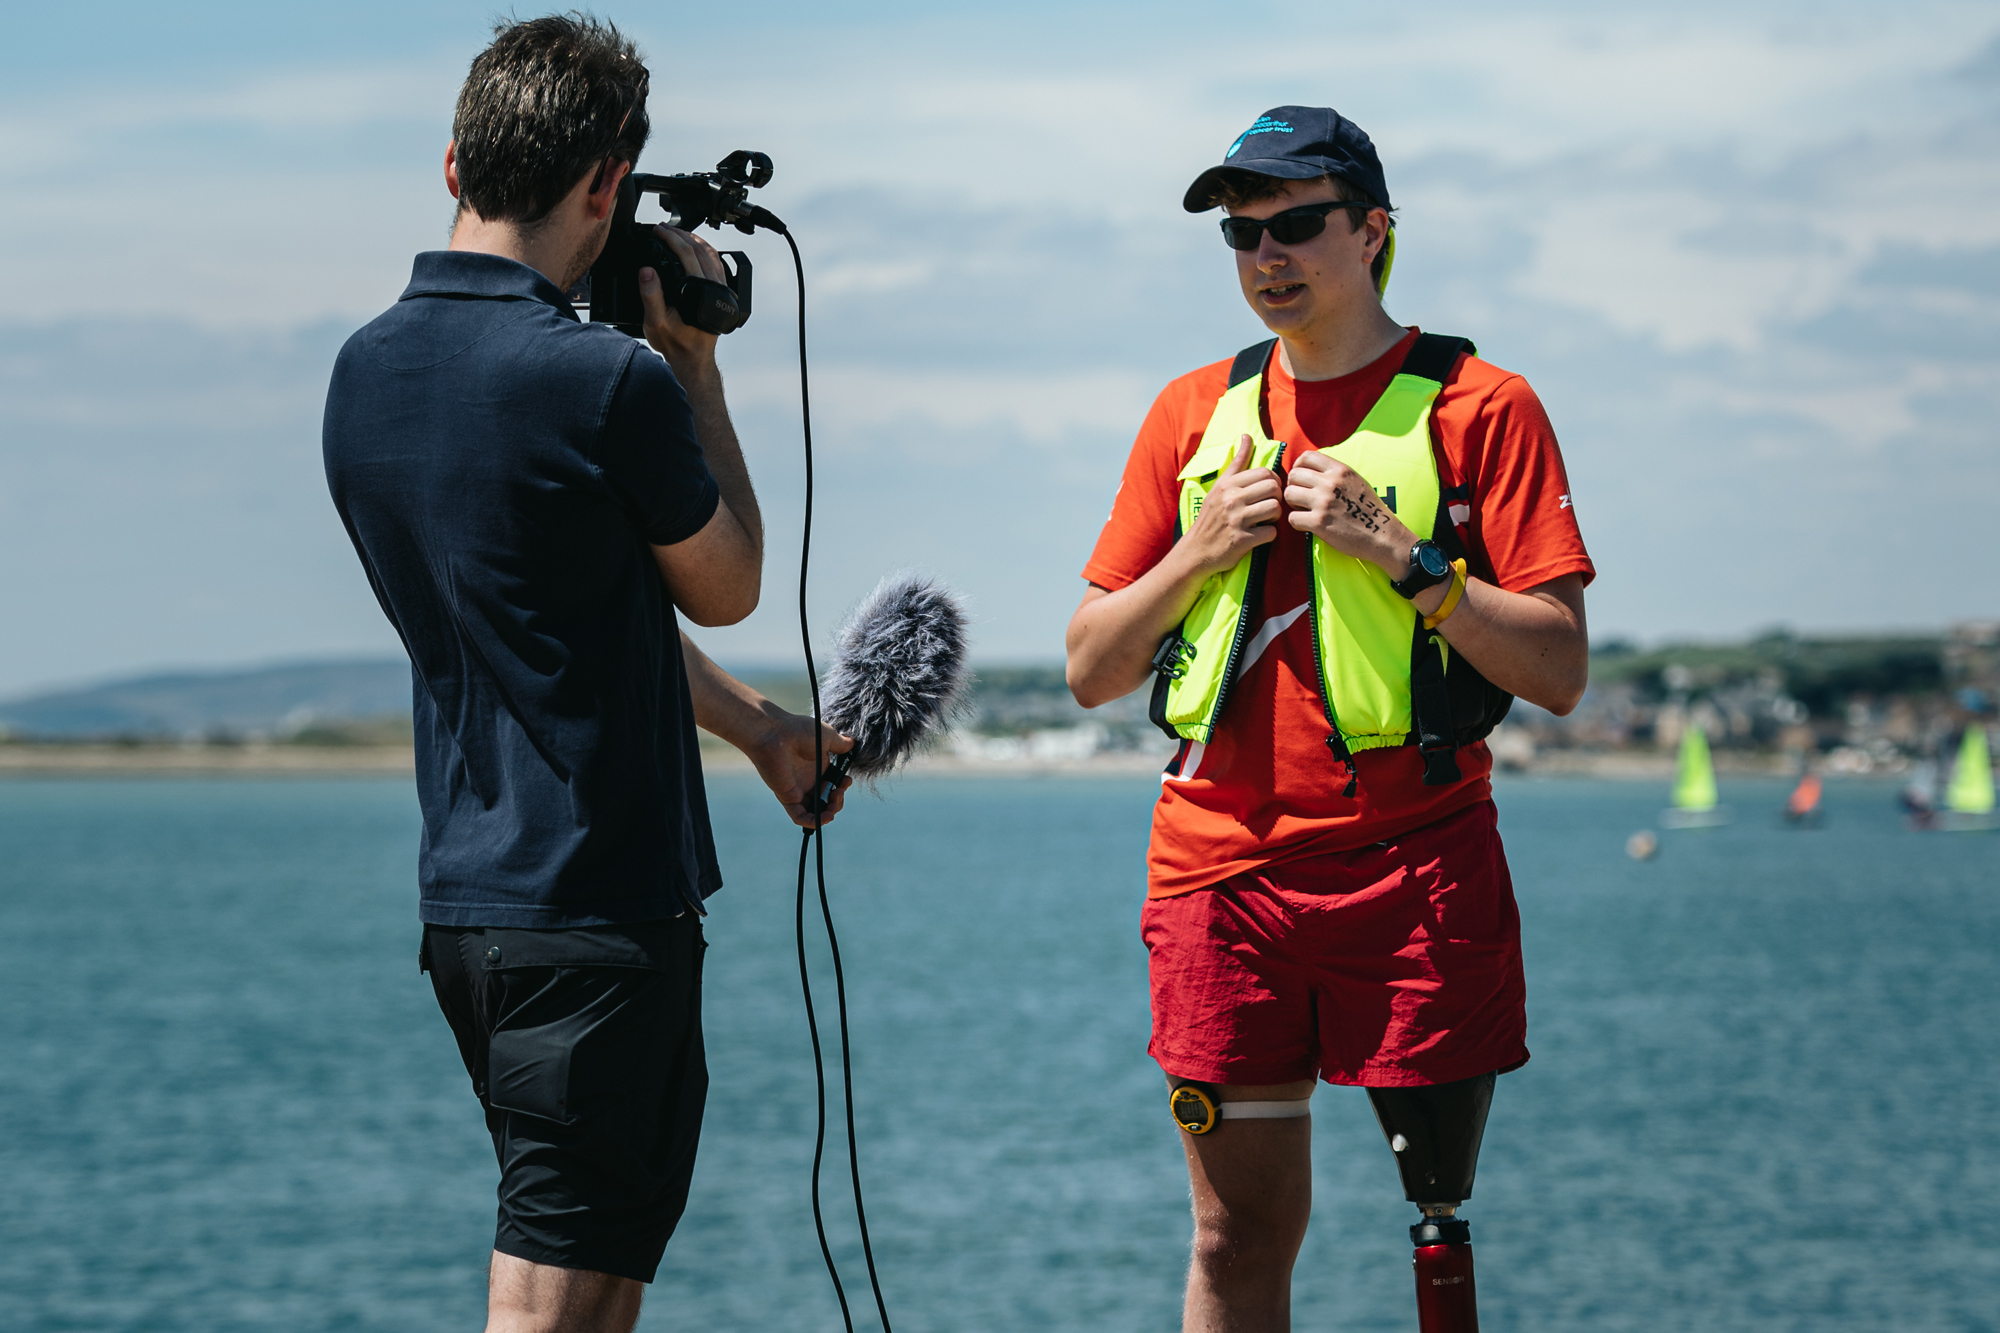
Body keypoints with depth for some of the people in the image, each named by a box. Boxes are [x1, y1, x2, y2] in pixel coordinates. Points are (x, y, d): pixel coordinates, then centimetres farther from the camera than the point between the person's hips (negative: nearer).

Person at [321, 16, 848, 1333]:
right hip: (602, 909, -8)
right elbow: (725, 585, 1)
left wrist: (758, 722, 27)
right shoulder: (605, 381, -19)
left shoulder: (367, 371, 7)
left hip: (462, 893, 8)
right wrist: (693, 361, 8)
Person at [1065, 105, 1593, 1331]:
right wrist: (1199, 554, -2)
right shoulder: (1195, 414, 13)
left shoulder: (1480, 407, 1)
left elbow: (1558, 669, -6)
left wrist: (1398, 553, -14)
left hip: (1416, 864, -3)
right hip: (1220, 865, 3)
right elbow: (1093, 671, 14)